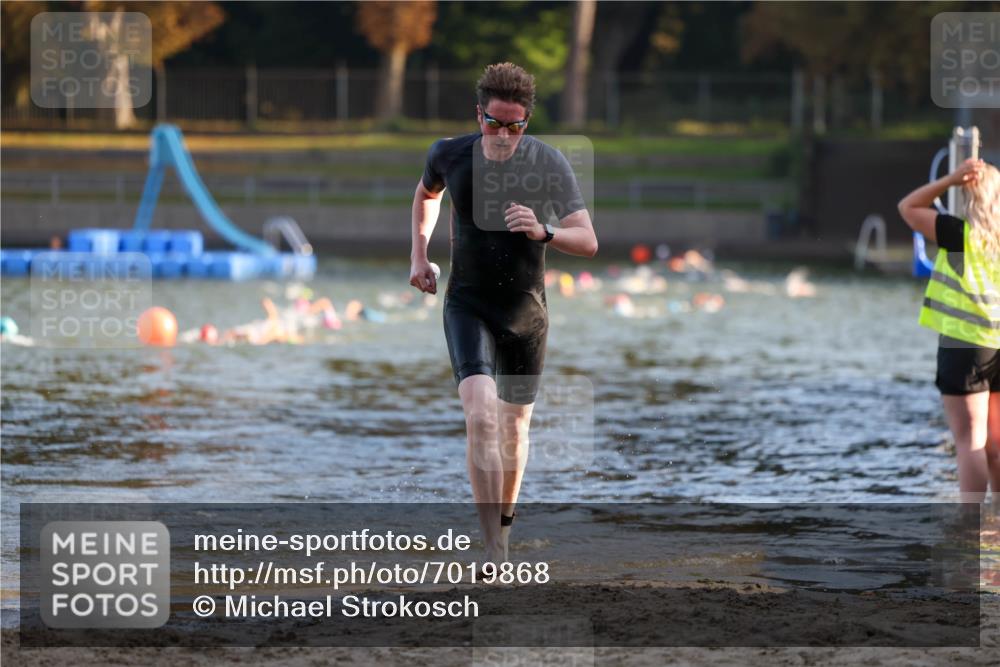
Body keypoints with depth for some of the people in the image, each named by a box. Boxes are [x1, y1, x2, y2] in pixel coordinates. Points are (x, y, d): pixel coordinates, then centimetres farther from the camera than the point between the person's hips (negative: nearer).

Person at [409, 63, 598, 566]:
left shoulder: (549, 164, -11)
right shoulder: (450, 156, -6)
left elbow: (587, 242, -15)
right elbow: (427, 193, 19)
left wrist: (543, 232, -33)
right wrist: (419, 253, 10)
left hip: (525, 311, 1)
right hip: (467, 304, -1)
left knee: (513, 426, 13)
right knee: (480, 416, -21)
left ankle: (505, 521, 40)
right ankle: (494, 552, -24)